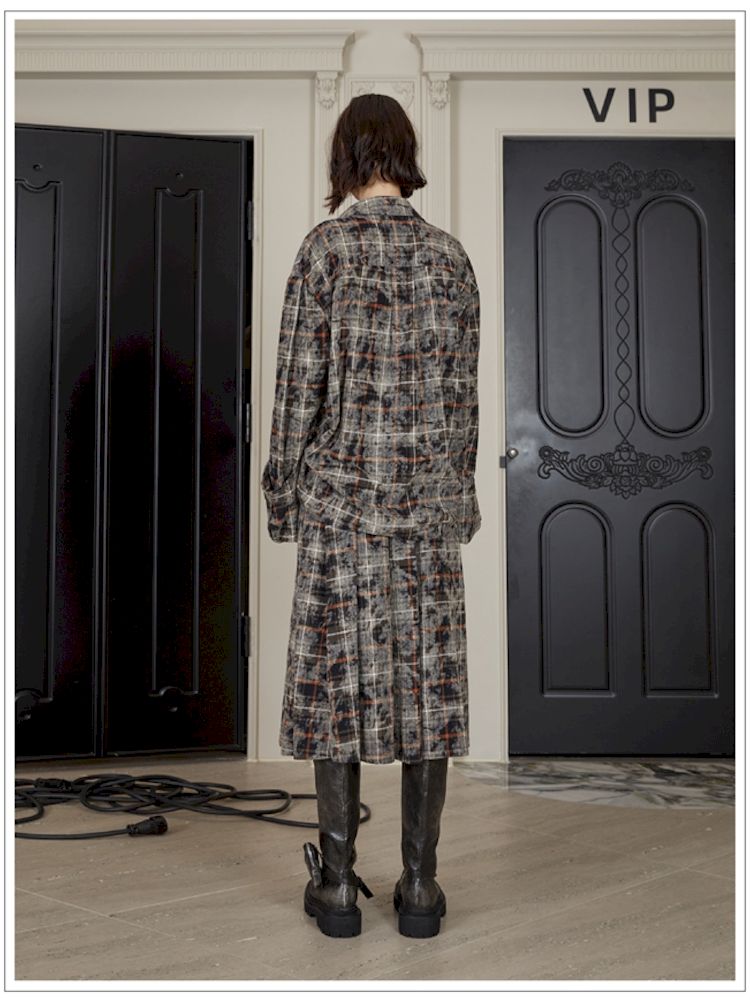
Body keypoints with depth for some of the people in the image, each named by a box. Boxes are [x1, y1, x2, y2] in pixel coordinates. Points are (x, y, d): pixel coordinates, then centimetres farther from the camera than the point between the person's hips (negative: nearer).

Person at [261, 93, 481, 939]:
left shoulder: (326, 247, -6)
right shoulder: (451, 258, 5)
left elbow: (300, 385, -7)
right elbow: (463, 394, 6)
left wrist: (283, 498, 2)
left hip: (342, 496, -3)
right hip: (429, 501, 3)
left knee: (338, 682, 5)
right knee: (427, 682, 7)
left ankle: (337, 885, 13)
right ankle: (419, 885, 15)